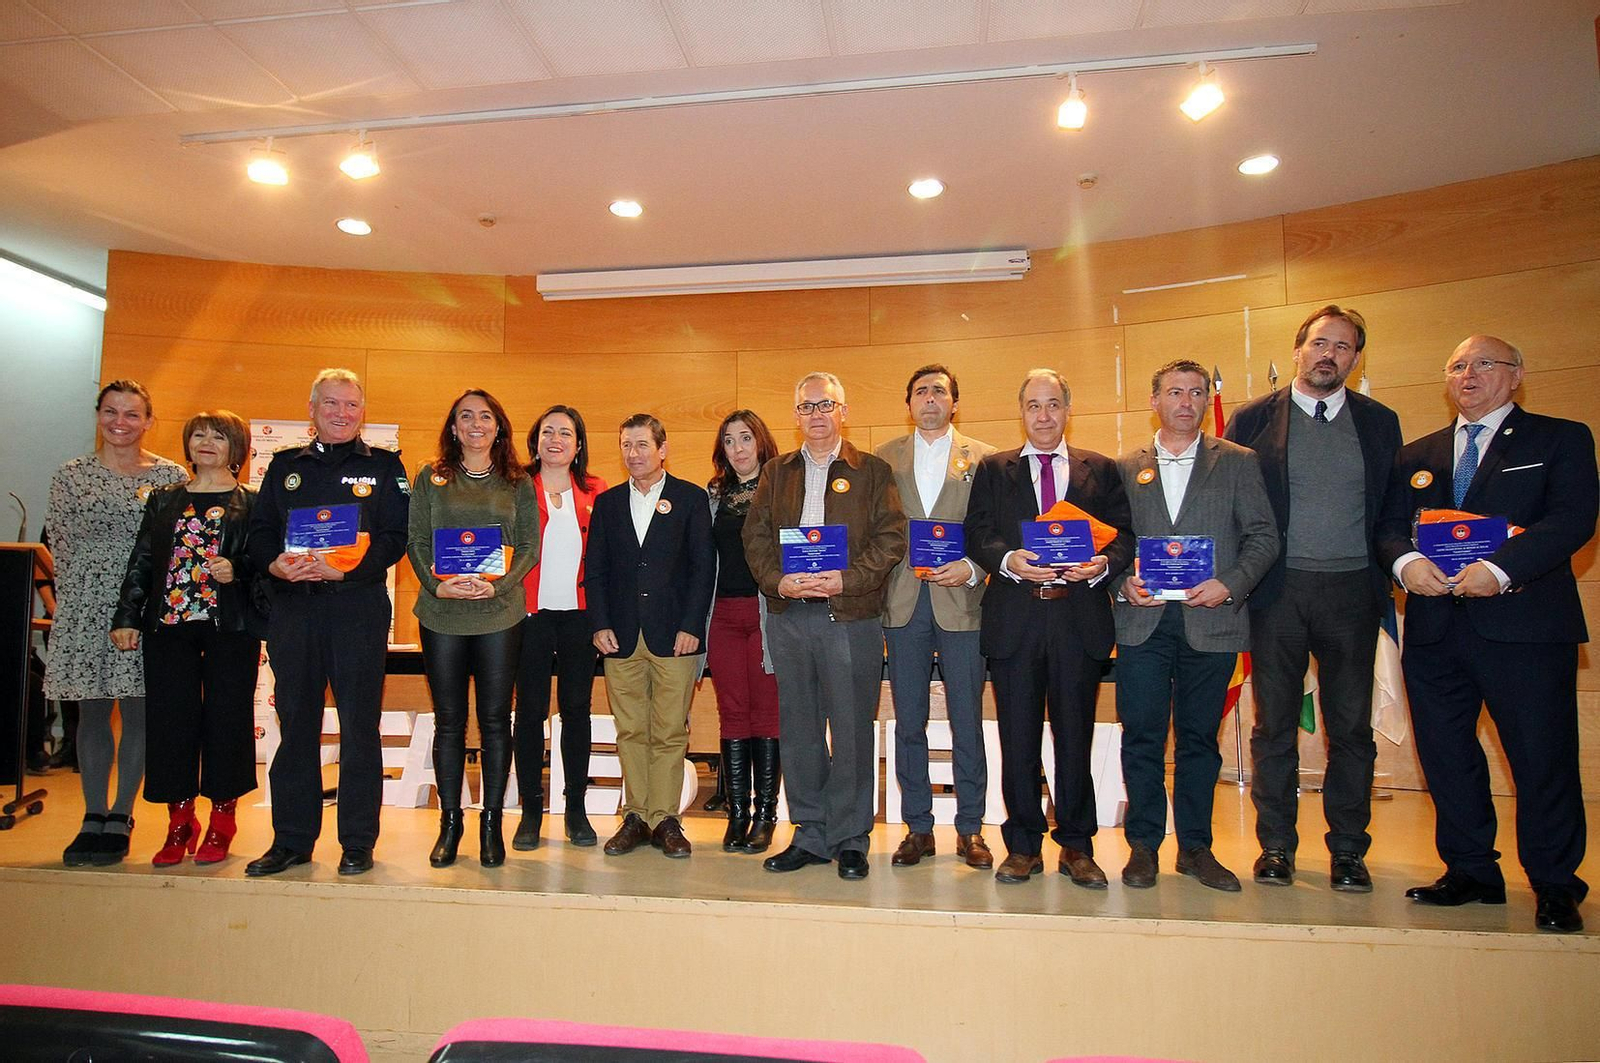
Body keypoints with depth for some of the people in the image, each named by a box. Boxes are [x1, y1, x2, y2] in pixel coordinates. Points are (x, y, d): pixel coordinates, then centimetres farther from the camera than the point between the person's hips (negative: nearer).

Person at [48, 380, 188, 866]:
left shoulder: (171, 476, 1)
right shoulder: (71, 475, 7)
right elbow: (59, 541, 8)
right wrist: (77, 594, 0)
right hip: (84, 606, 2)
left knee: (137, 711, 1)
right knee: (91, 712, 8)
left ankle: (120, 818, 12)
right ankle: (93, 818, 18)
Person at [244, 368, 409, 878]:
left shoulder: (384, 466, 6)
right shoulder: (285, 466, 16)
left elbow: (396, 538, -4)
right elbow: (259, 531, 10)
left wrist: (345, 569, -18)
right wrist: (274, 564, -12)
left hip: (358, 607, -3)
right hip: (291, 608, 3)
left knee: (359, 725, 1)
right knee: (295, 723, 9)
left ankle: (358, 843, 11)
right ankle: (291, 840, 20)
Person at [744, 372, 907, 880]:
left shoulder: (873, 471, 6)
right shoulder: (775, 472, 15)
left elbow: (891, 538, -3)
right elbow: (755, 537, 8)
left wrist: (846, 580, -15)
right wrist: (778, 581, -9)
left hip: (851, 616, -3)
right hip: (788, 616, 3)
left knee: (852, 732, 2)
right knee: (798, 730, 9)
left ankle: (850, 840, 15)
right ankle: (810, 835, 21)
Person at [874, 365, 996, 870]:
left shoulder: (984, 458, 6)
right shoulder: (884, 458, 11)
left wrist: (972, 567, -14)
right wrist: (880, 575, -5)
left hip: (961, 601, -1)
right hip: (903, 602, 2)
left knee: (967, 721, 4)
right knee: (909, 721, 7)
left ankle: (970, 828, 18)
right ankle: (918, 828, 19)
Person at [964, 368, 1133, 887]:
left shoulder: (1101, 470, 12)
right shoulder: (993, 470, 11)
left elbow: (1124, 534, 5)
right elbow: (977, 534, 2)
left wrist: (1105, 563, -15)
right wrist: (1008, 560, -17)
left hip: (1079, 617, 0)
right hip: (1014, 617, 0)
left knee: (1075, 735, 8)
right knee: (1018, 738, 6)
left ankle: (1076, 846, 22)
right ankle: (1023, 846, 19)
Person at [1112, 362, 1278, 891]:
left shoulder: (1238, 463, 8)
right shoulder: (1124, 467, 10)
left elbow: (1263, 536, 3)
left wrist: (1229, 585, -11)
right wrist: (1123, 583, -8)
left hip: (1211, 620, 0)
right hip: (1142, 621, 0)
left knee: (1199, 738, 9)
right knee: (1142, 737, 3)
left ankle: (1196, 847, 22)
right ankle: (1143, 844, 16)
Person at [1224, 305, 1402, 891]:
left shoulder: (1380, 422, 10)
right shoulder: (1254, 419, 3)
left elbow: (1393, 509, 8)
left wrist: (1388, 578, -3)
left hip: (1352, 592, 2)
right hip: (1278, 591, -1)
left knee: (1351, 727, 8)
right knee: (1274, 725, 6)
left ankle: (1348, 849, 21)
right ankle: (1275, 846, 18)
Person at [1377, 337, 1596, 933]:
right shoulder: (1416, 456, 18)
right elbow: (1388, 525, 9)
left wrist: (1500, 568, -21)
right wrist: (1405, 561, -13)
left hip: (1524, 622, -4)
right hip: (1435, 627, 4)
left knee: (1543, 758, 1)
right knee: (1445, 755, 7)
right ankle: (1471, 872, 22)